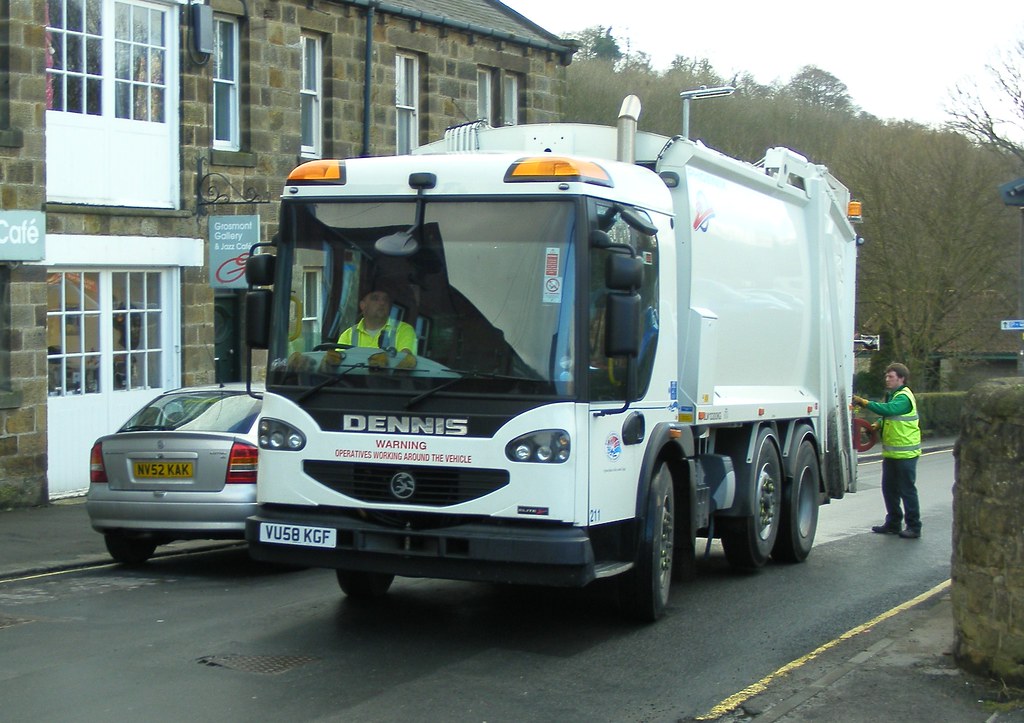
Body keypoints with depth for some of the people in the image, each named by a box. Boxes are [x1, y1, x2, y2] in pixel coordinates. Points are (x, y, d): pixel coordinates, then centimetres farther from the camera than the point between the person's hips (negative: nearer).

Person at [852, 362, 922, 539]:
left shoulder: (904, 397, -15)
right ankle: (893, 523, 22)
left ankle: (913, 526, 3)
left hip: (905, 453, -9)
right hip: (890, 452, 9)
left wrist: (864, 403, -31)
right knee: (889, 489, 13)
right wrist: (877, 425, 2)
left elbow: (888, 409, -30)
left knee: (907, 490, -4)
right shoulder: (891, 395, 16)